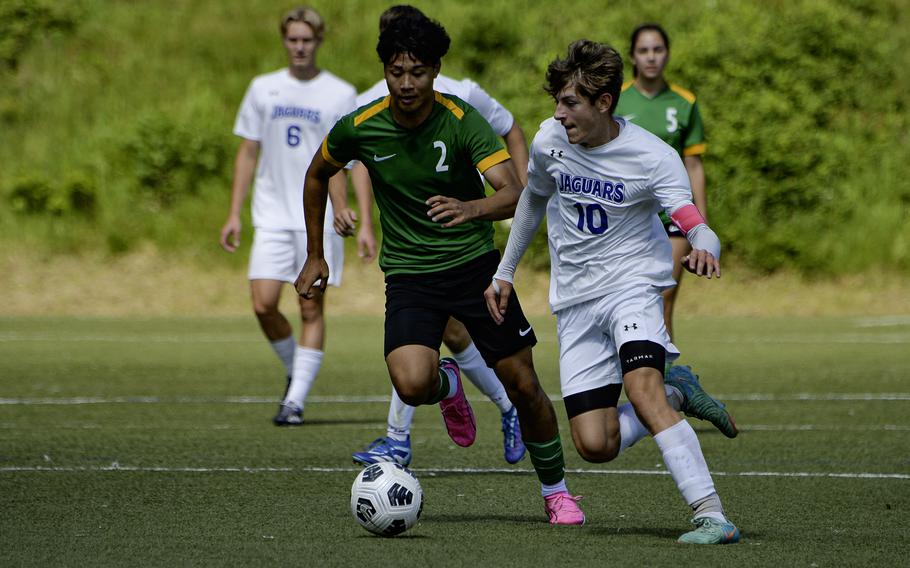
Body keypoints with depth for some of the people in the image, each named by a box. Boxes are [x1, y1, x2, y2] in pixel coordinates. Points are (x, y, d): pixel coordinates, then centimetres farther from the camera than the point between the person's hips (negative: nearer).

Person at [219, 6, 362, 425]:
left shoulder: (340, 95, 2)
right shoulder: (262, 89, 10)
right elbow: (248, 153, 14)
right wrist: (234, 214, 7)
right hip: (272, 218, 2)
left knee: (311, 308, -5)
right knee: (263, 304, -8)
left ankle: (295, 400, -2)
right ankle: (295, 372, 17)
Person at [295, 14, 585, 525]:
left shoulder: (463, 121, -16)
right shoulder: (360, 128, -9)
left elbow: (514, 194, -28)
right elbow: (318, 176, 13)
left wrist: (472, 207, -49)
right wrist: (316, 256, 14)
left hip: (475, 262, -1)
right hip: (409, 273, 1)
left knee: (523, 387, -1)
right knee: (412, 385, -25)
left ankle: (555, 491, 24)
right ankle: (447, 384, 14)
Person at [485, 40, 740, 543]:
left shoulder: (652, 157, -15)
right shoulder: (550, 140, -2)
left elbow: (695, 225, -25)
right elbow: (534, 199, 18)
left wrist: (704, 249, -50)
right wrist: (504, 273, 22)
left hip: (633, 284, -4)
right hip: (575, 300, 4)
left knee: (642, 388, -32)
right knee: (595, 445, -7)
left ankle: (711, 516, -34)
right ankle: (677, 397, 22)